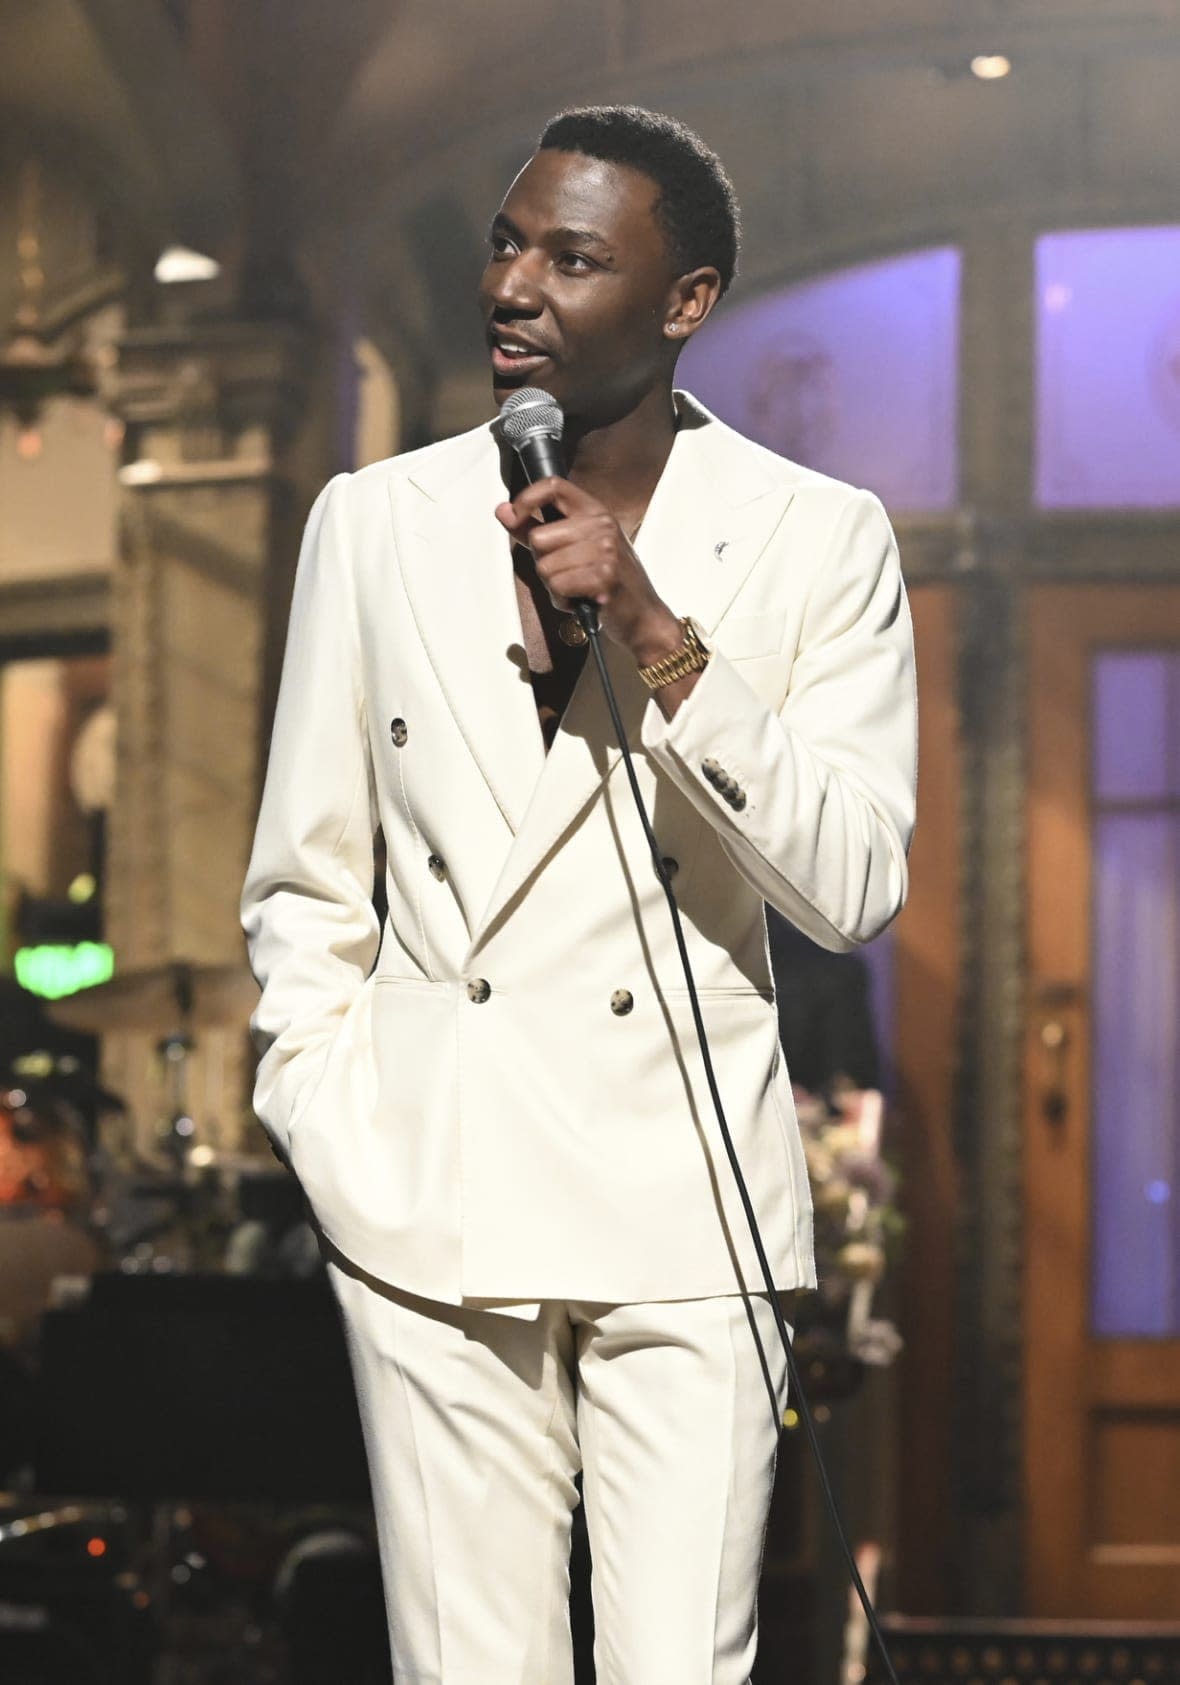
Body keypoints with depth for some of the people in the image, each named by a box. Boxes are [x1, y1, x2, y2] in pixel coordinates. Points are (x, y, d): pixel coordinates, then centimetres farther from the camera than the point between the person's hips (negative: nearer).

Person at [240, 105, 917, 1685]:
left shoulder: (820, 541, 1)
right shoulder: (376, 520, 7)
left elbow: (856, 885, -8)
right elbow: (304, 884, 11)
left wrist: (658, 641, -16)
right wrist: (339, 1150, 1)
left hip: (688, 1205, -1)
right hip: (434, 1200, 1)